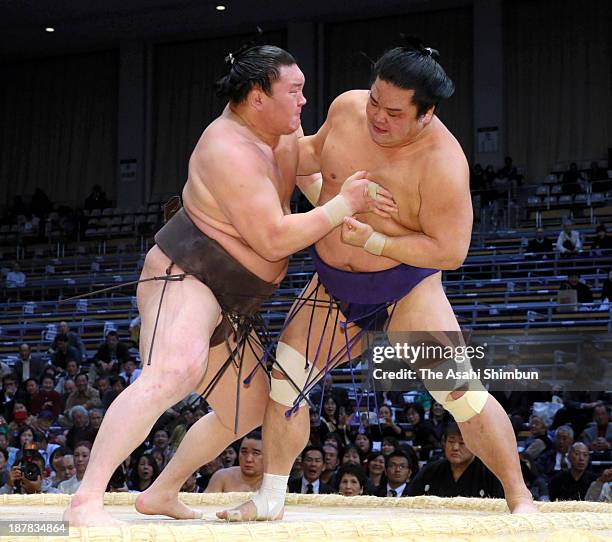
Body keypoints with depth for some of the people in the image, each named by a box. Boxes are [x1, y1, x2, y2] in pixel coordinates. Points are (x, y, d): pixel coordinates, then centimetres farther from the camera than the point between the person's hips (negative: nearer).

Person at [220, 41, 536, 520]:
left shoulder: (442, 162, -26)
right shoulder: (348, 108, -8)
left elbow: (449, 250, -24)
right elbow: (316, 153, 15)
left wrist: (372, 240, -28)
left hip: (407, 286, -5)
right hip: (333, 284, 5)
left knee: (461, 391, -14)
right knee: (284, 381, 0)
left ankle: (520, 499, 1)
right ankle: (270, 498, 13)